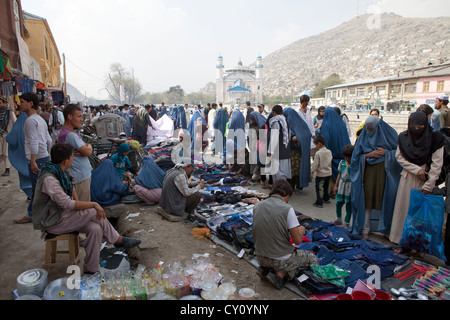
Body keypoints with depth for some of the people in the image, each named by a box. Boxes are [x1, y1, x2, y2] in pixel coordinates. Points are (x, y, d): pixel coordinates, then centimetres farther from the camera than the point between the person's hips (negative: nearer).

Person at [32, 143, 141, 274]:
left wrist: (78, 204, 2)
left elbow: (71, 189, 19)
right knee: (94, 212, -23)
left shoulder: (59, 172, 5)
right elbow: (68, 204, -29)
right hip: (51, 223, -8)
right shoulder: (49, 179, -25)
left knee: (95, 229, -17)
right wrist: (94, 204, -23)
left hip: (61, 216, 8)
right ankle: (118, 240, -4)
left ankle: (91, 270, -8)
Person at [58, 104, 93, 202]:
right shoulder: (70, 135, -19)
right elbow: (88, 151, -24)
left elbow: (88, 152, 12)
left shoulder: (72, 132, 14)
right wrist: (89, 146, -1)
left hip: (84, 174, 10)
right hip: (80, 177, -10)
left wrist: (82, 152, -11)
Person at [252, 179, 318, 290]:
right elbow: (298, 241, -16)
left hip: (260, 257, 6)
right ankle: (280, 274, -3)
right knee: (312, 258, 17)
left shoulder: (257, 206, -2)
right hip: (281, 260, -6)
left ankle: (264, 268, 9)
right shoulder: (287, 209, -19)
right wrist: (301, 231, 7)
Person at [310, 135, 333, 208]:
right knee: (326, 187, 23)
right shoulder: (329, 152, 1)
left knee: (319, 188, 1)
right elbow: (330, 161, 12)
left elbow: (315, 164, -16)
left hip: (321, 174, -7)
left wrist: (312, 172, -6)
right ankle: (326, 199, 38)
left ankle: (319, 203, 2)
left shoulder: (318, 153, -18)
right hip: (329, 173, 7)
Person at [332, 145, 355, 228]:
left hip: (350, 187, -5)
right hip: (341, 185, 5)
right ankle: (339, 219, 34)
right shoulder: (342, 163, 4)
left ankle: (347, 223, 22)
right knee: (338, 203, 11)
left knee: (349, 205, 5)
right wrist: (336, 185, 12)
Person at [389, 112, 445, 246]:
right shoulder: (403, 137, 1)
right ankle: (401, 239, 18)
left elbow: (437, 164, -8)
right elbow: (399, 157, 3)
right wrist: (416, 169, -11)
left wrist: (428, 185, -12)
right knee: (404, 207, 5)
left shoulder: (435, 138, -7)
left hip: (426, 179, -2)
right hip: (408, 178, 2)